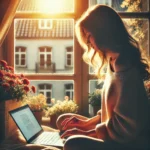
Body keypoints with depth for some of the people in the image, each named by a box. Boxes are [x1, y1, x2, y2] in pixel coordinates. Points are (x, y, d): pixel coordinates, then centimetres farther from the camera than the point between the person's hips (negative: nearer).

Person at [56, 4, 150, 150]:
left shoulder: (125, 67, -23)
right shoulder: (114, 62, 6)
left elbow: (124, 128, -23)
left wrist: (87, 133, -14)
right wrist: (87, 123, 5)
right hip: (114, 137, 10)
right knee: (64, 121, 13)